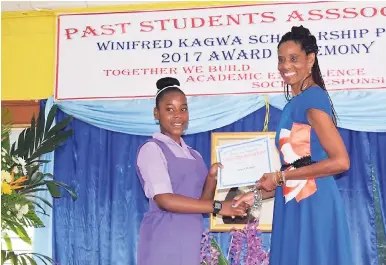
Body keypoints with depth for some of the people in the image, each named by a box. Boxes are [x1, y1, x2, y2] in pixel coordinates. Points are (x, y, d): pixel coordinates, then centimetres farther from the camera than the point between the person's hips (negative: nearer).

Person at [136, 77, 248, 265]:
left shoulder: (194, 155, 14)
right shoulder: (152, 149, -6)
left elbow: (201, 203, 11)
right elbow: (165, 200, -16)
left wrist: (211, 178, -6)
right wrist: (217, 207, -15)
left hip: (191, 239, 6)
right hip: (164, 238, -6)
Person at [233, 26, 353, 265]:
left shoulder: (312, 97, -11)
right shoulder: (296, 102, 13)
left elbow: (340, 161, -18)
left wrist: (281, 176, -11)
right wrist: (258, 195, 12)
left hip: (312, 205, -8)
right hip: (295, 205, 8)